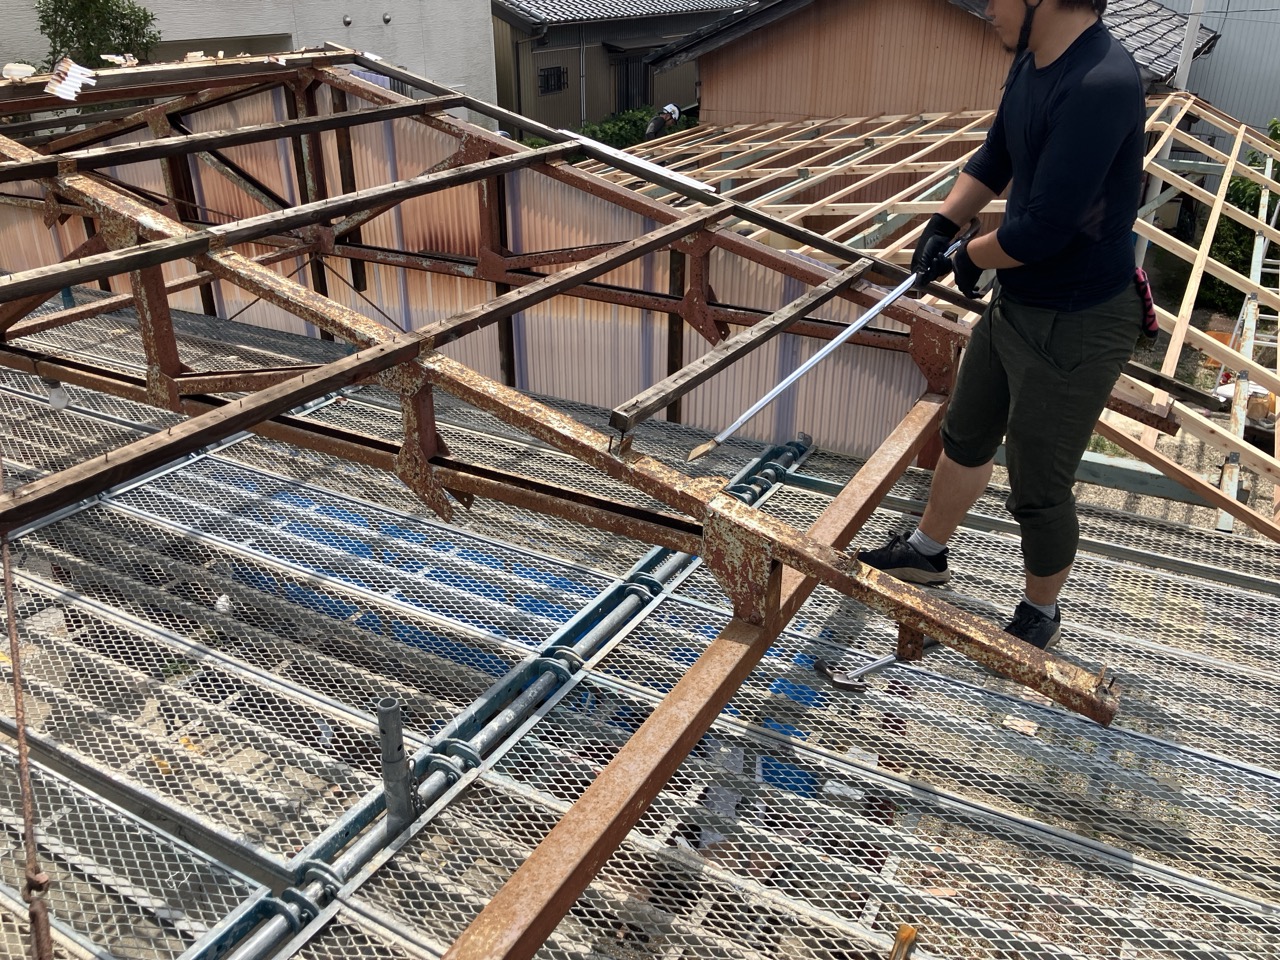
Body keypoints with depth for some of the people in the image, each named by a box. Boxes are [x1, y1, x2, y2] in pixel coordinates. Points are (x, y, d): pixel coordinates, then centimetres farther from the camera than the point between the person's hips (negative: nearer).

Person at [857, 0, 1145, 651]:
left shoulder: (1101, 85, -29)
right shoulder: (1030, 62, 0)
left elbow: (1043, 228, -30)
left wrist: (969, 258, -12)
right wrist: (943, 222, 4)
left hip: (1073, 328, -9)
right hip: (1012, 302, 9)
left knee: (1038, 491, 7)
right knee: (965, 437, 24)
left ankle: (1040, 616, 33)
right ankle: (927, 551, 47)